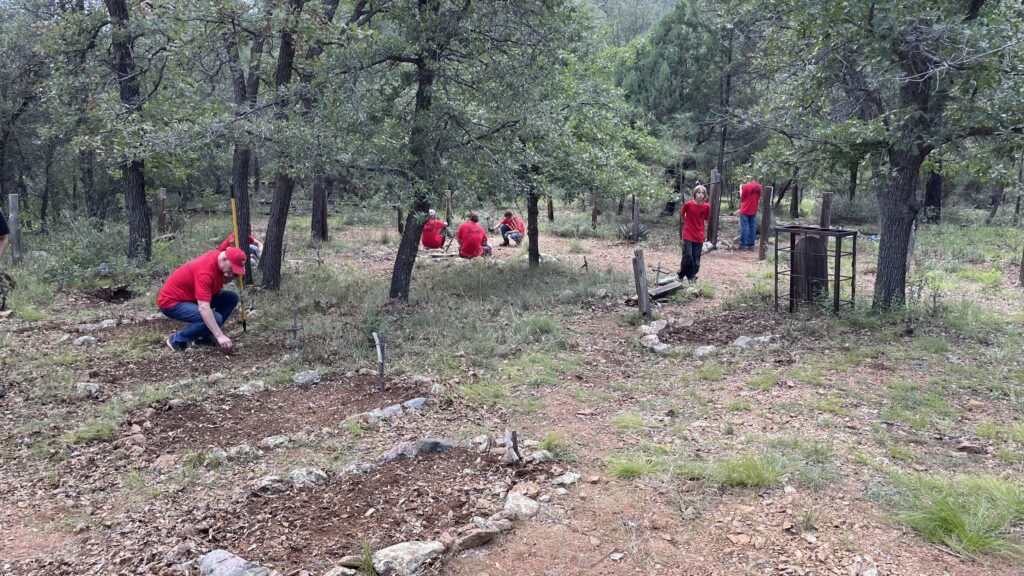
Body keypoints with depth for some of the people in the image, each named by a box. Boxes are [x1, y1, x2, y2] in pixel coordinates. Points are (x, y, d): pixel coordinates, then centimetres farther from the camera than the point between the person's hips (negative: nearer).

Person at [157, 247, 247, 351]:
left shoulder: (219, 255, -7)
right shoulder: (205, 271, -32)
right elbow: (203, 308, -38)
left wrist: (229, 275, -17)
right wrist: (220, 336, -41)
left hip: (192, 296, 9)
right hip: (172, 301, -9)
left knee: (232, 298, -2)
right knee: (215, 318, -29)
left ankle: (204, 336, 7)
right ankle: (177, 340, -6)